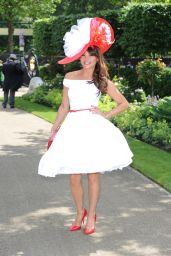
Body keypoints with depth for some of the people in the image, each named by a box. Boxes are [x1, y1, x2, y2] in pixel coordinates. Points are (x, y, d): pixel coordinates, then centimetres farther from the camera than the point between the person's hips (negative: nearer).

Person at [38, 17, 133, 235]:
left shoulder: (103, 82, 4)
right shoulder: (70, 77, 8)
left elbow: (124, 104, 10)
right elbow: (64, 107, 12)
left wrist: (105, 116, -1)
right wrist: (54, 131, 9)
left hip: (93, 128, -2)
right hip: (73, 128, 2)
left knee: (93, 175, 0)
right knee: (74, 176, 2)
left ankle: (91, 216, 16)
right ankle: (79, 213, 23)